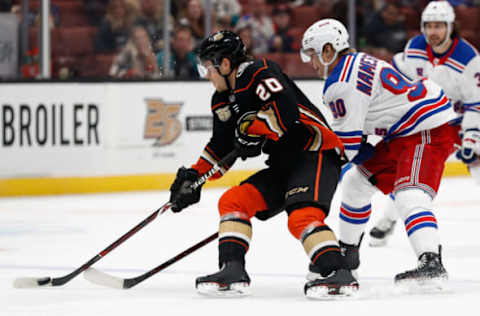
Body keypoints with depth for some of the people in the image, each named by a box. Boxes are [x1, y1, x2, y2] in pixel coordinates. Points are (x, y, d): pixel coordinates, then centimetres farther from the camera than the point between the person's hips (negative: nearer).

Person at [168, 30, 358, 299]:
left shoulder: (258, 73, -16)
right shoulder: (224, 100, 14)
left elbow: (286, 113, -29)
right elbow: (221, 146, 23)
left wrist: (250, 127, -16)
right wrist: (194, 176, 13)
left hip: (316, 153, -10)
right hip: (283, 165, 10)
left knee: (302, 216, -29)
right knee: (233, 201, 1)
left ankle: (339, 275, -33)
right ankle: (233, 272, -4)